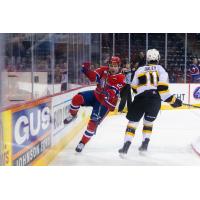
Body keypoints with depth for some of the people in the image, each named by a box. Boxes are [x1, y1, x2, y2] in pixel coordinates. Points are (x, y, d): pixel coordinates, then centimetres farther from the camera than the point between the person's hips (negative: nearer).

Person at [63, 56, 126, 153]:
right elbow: (93, 76, -11)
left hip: (106, 102, -4)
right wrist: (87, 70, -30)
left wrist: (108, 93, -49)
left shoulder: (120, 78, -14)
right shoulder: (104, 70, 0)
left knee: (94, 122, -10)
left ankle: (83, 142, 8)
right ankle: (72, 115, 7)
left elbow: (115, 91, -27)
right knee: (77, 98, -21)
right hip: (96, 94, 4)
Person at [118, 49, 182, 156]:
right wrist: (172, 100, 1)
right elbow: (162, 88, -4)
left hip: (140, 99, 0)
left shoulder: (140, 70, 15)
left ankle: (126, 147, -1)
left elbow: (134, 88, 20)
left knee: (133, 122, 9)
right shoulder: (160, 69, 10)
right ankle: (144, 145, 15)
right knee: (148, 122, 22)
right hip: (155, 99, 0)